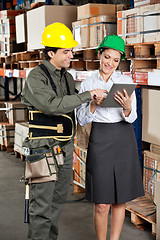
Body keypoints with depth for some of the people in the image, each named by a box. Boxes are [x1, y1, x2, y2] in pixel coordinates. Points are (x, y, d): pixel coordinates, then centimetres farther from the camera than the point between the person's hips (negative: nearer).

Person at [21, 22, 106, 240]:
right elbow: (52, 105, -28)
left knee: (58, 200, 16)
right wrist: (88, 95, -27)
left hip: (65, 148, 8)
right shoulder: (36, 77, -12)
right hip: (44, 148, -8)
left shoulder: (68, 77, 12)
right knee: (42, 206, -5)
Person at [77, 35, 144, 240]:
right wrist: (94, 104, -16)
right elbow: (82, 120, 2)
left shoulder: (126, 81, 3)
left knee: (120, 200, 9)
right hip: (100, 140, -1)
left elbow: (132, 118, 0)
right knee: (102, 205, -2)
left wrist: (127, 107, -22)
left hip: (124, 140, 1)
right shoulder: (87, 84, 3)